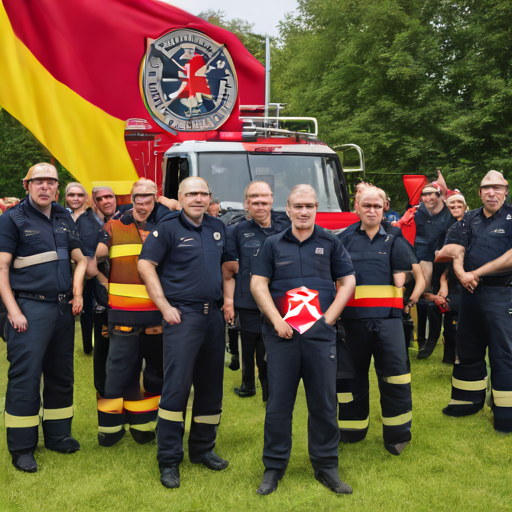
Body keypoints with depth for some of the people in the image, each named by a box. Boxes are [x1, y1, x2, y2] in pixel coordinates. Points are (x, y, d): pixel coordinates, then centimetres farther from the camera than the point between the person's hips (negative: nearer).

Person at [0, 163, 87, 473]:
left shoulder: (65, 218, 13)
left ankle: (58, 435, 25)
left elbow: (80, 258, 19)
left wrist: (78, 292, 5)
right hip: (30, 307, -6)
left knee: (61, 374, 12)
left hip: (63, 307, 6)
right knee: (25, 376, -5)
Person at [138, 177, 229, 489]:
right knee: (176, 386, -9)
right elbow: (146, 265, -7)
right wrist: (165, 307, -11)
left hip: (214, 315, 6)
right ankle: (169, 461, -1)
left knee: (211, 386, 11)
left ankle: (203, 449, 25)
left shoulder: (218, 228, 13)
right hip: (183, 315, -6)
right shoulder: (168, 228, -3)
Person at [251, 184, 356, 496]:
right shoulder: (273, 244, 9)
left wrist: (329, 318, -2)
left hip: (321, 334, 0)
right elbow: (258, 284, 4)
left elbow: (347, 282, 8)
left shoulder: (330, 243, 9)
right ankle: (274, 468, 15)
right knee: (279, 402, 4)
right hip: (281, 333, 0)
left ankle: (326, 466, 17)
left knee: (324, 402, 4)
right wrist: (277, 321, -6)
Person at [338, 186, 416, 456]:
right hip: (352, 317, 1)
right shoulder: (344, 240, 12)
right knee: (353, 373, 11)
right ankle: (353, 429, 25)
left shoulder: (394, 241, 11)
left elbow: (399, 279, 6)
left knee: (394, 371, -6)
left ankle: (397, 433, 8)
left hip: (387, 315, -1)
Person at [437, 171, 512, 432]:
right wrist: (461, 273, -18)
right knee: (468, 349, 14)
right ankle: (470, 399, 29)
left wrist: (476, 273, -12)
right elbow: (456, 251, 1)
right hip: (470, 291, 6)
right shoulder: (469, 219, 11)